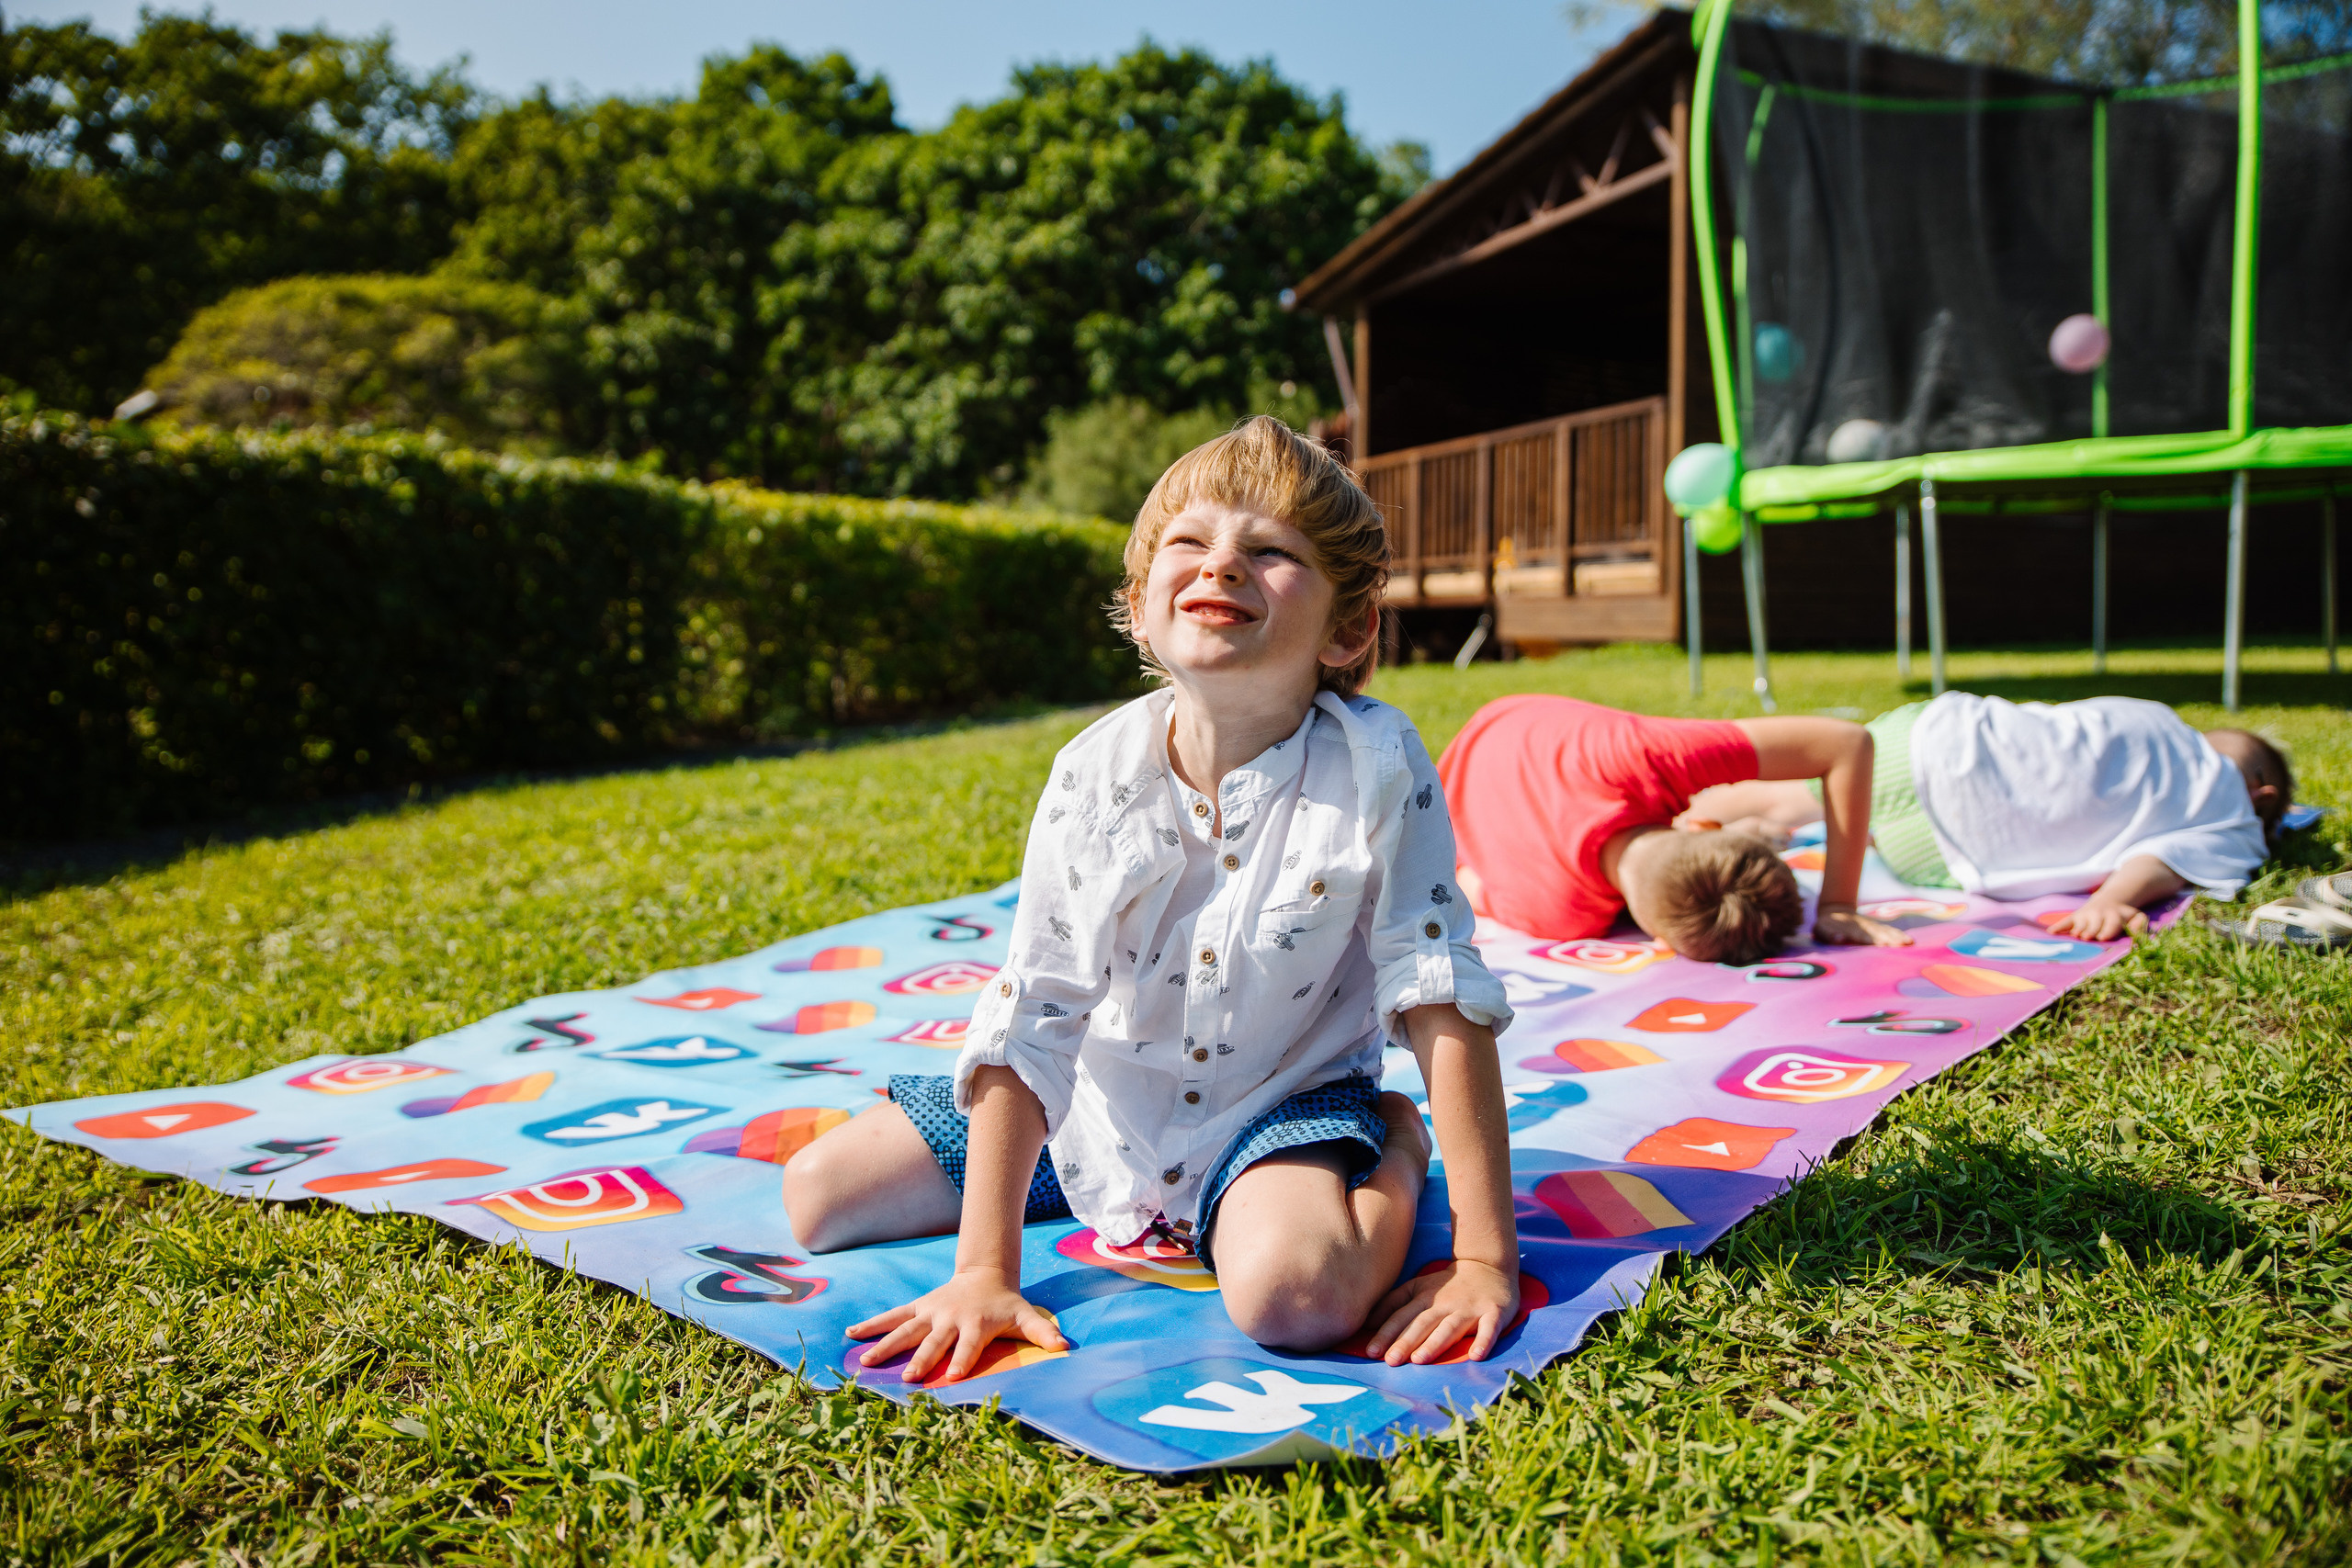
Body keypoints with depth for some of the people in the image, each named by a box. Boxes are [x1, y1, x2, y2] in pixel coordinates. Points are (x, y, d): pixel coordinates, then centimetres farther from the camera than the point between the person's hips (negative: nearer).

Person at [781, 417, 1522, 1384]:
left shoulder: (1375, 769, -22)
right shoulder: (1094, 776, -17)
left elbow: (1443, 1002, -20)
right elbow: (1029, 1018, -15)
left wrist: (1485, 1258, -23)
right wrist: (985, 1272, -17)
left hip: (1281, 1102, -3)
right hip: (1102, 1106, 4)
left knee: (1292, 1291, -37)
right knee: (817, 1194, 5)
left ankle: (1394, 1153, -3)